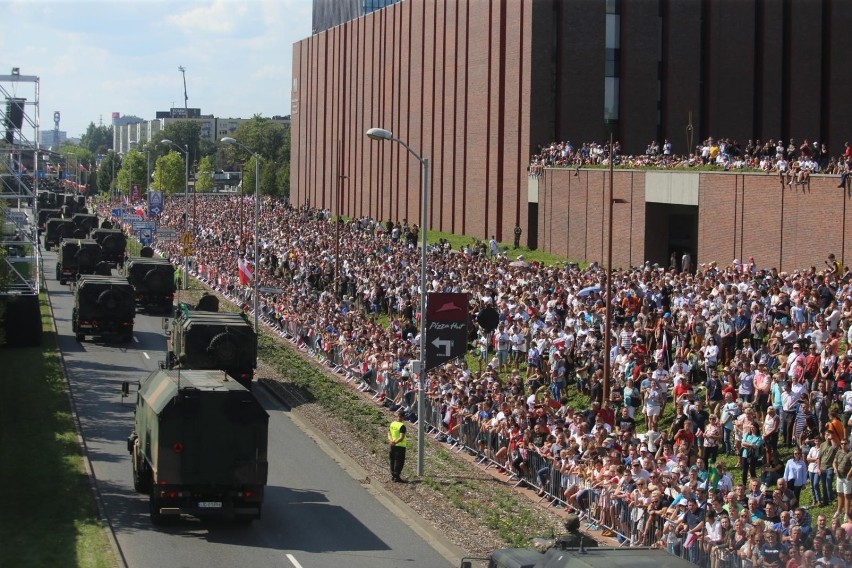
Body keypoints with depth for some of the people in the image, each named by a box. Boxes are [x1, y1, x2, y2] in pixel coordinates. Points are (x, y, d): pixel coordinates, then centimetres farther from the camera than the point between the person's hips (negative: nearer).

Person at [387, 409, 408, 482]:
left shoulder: (392, 424, 5)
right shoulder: (402, 426, -19)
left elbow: (389, 434, 5)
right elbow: (401, 438, -24)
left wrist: (391, 440, -9)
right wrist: (395, 442, -17)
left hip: (393, 446, 7)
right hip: (400, 446, -7)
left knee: (393, 460, 16)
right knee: (399, 462, -1)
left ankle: (393, 475, 23)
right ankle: (397, 477, -3)